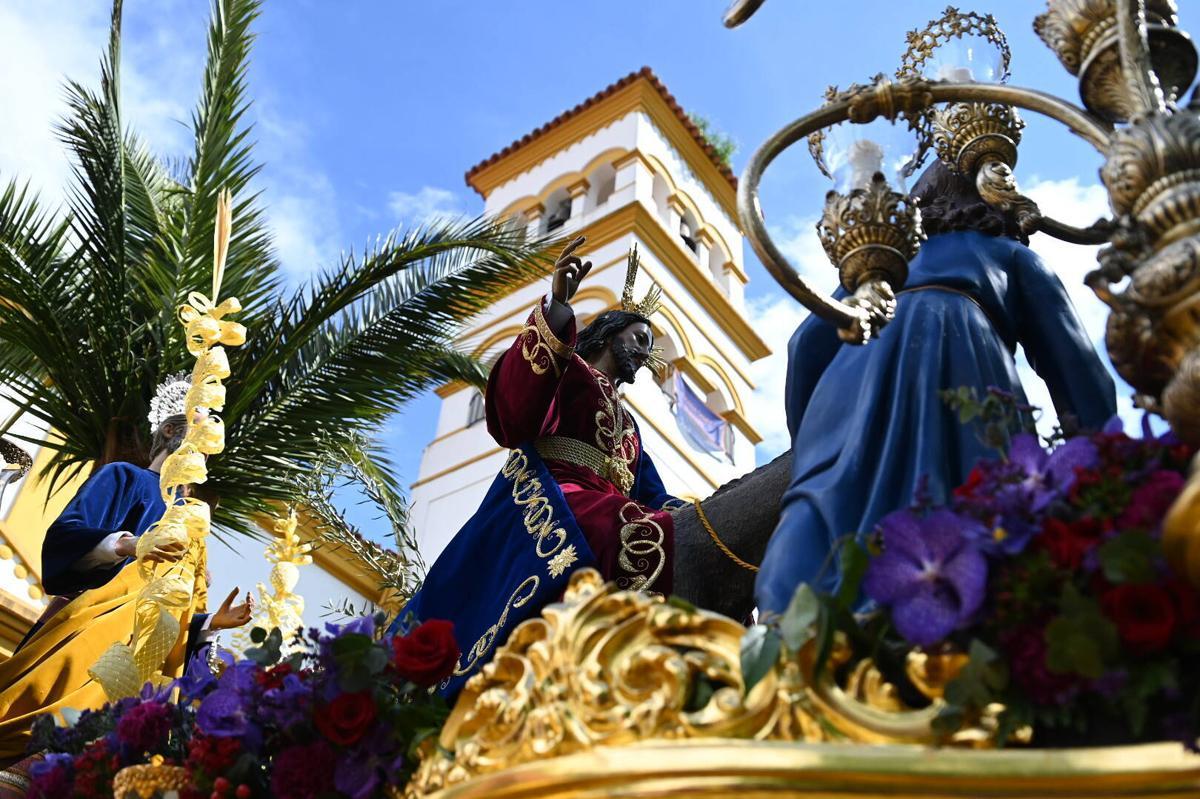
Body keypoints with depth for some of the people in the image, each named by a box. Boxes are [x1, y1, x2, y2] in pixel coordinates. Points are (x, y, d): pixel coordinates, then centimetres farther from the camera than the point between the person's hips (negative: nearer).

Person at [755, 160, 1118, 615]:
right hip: (961, 349, -1)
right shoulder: (1010, 253, 36)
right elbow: (1072, 360, 22)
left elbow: (808, 345, 25)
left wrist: (806, 447, 26)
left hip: (864, 357, 2)